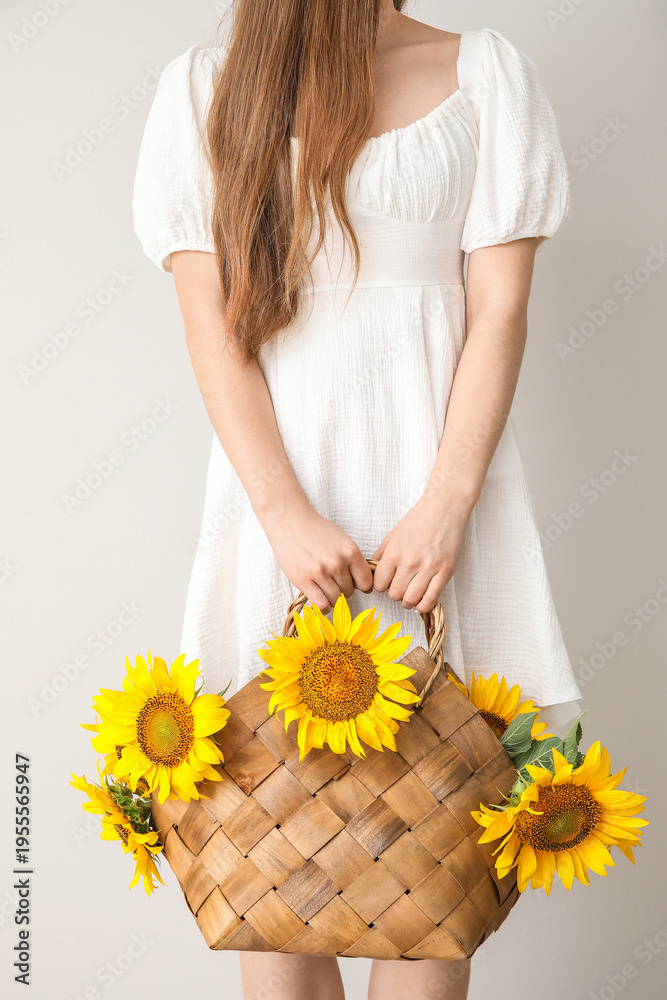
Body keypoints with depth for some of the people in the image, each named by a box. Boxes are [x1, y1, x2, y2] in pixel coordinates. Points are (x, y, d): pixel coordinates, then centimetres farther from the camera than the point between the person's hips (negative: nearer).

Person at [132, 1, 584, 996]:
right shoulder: (203, 87, 8)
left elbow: (500, 307, 1)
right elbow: (210, 322, 0)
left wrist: (447, 504, -10)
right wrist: (285, 512, -11)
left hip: (436, 467, 0)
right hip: (276, 476, 0)